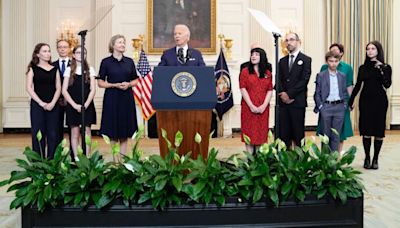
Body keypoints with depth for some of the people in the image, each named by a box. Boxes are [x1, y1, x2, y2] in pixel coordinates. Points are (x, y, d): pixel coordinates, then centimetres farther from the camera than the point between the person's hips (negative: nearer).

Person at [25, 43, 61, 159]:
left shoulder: (54, 69, 10)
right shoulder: (33, 69, 5)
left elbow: (58, 88, 5)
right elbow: (29, 88, -2)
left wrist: (52, 103, -9)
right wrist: (41, 103, -11)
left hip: (53, 105, 2)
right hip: (37, 105, -2)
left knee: (53, 134, 0)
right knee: (38, 133, -1)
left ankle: (52, 160, 7)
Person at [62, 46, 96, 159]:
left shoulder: (90, 70, 5)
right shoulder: (69, 70, 4)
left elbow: (92, 90, 0)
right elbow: (64, 90, -1)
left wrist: (86, 104, -12)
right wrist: (75, 105, -11)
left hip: (87, 106, 0)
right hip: (72, 106, 0)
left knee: (87, 131, 2)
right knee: (75, 132, 3)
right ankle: (75, 158, 9)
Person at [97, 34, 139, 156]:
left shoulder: (129, 61, 8)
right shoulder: (106, 62, 0)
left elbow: (135, 80, 12)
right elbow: (100, 82, 0)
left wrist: (128, 84, -9)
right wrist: (115, 85, -14)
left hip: (127, 98, 3)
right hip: (112, 98, -2)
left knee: (125, 132, 5)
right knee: (113, 133, 0)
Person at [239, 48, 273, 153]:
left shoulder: (268, 73, 9)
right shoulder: (245, 71, 2)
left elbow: (270, 91, 5)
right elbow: (243, 89, -4)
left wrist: (264, 106, -9)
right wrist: (251, 106, -12)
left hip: (263, 109, 2)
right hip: (248, 108, -2)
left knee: (261, 133, 4)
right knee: (249, 133, 0)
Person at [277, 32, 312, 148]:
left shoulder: (306, 59, 1)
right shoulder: (282, 61, 17)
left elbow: (304, 80, -9)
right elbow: (279, 80, 11)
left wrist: (289, 94, -13)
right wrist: (282, 94, -7)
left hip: (298, 102, -4)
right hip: (283, 101, 4)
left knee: (298, 133, -1)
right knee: (283, 133, 4)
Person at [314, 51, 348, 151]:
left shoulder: (342, 76, 10)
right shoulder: (321, 75, 0)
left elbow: (345, 92, 14)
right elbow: (317, 93, 0)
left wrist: (345, 105, 3)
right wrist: (320, 106, -7)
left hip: (339, 107, 3)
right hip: (326, 107, -2)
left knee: (336, 135, 5)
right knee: (326, 135, 4)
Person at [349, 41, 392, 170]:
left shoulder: (385, 67, 1)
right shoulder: (363, 68, 8)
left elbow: (387, 85, -12)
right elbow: (357, 86, 10)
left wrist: (381, 70, -20)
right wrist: (351, 101, 8)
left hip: (379, 101, -2)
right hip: (365, 100, 2)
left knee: (378, 131, 1)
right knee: (366, 131, 1)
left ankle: (375, 159, 11)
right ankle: (367, 158, 11)